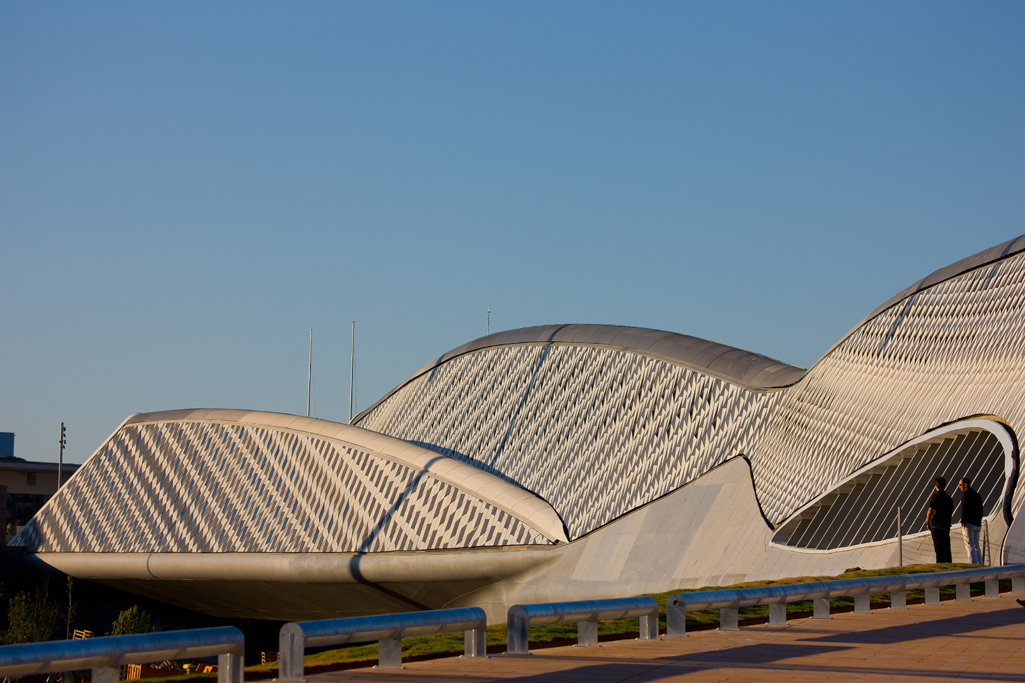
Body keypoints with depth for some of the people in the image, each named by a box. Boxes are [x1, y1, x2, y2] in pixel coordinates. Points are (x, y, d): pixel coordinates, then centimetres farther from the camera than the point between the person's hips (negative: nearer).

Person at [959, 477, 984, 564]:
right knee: (976, 544, 12)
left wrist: (963, 522, -14)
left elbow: (965, 508, -15)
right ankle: (980, 564, 9)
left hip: (969, 524, -8)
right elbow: (980, 510, 20)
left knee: (969, 545, -9)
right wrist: (979, 522, 20)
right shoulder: (977, 495, 20)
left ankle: (974, 563, -18)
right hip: (977, 523, 8)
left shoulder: (966, 493, -7)